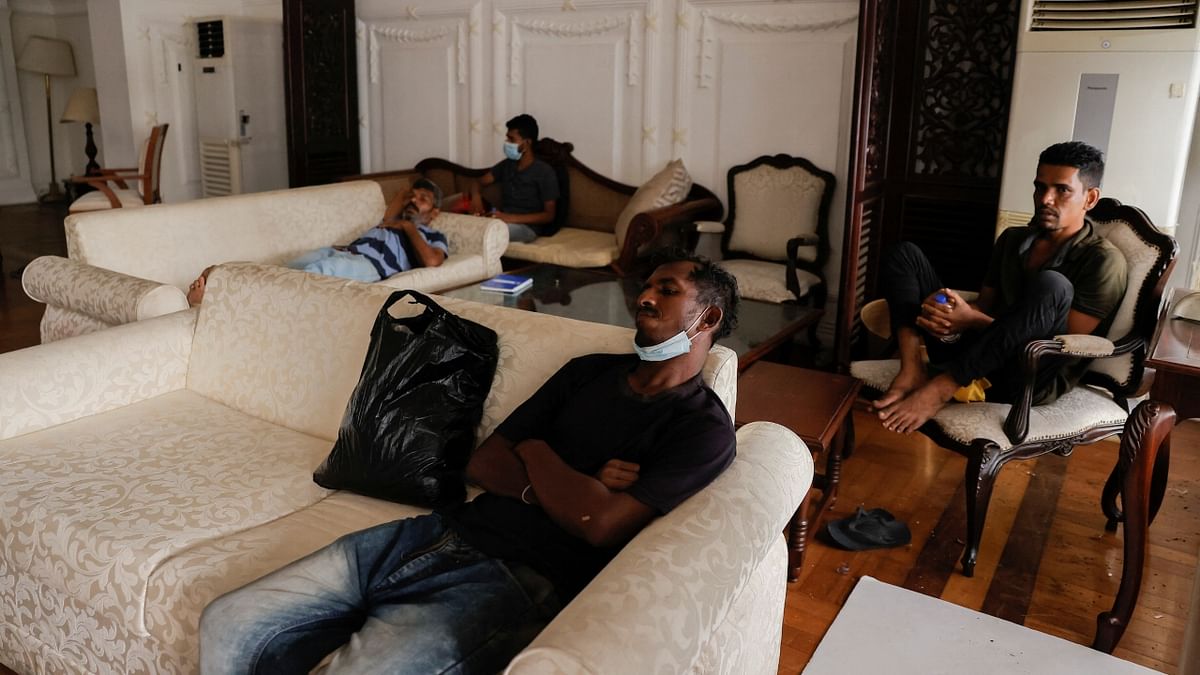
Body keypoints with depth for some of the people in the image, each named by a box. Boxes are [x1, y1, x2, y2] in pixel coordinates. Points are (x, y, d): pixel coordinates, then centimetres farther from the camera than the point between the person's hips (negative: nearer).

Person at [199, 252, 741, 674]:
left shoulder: (704, 429, -3)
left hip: (514, 582, -6)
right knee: (228, 625, -5)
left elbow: (598, 523, -18)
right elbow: (481, 464, 11)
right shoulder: (589, 371, 17)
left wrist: (535, 452, 0)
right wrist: (574, 488, -6)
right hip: (444, 532, 6)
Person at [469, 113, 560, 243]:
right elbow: (478, 182, 15)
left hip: (527, 227, -6)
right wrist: (476, 196, -12)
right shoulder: (506, 164, 13)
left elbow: (549, 215, -10)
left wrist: (512, 218, -22)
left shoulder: (544, 172, -7)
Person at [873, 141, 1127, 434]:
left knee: (1051, 286, -35)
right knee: (906, 254, 0)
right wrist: (948, 313, -10)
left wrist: (972, 320, -20)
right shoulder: (1012, 239, 16)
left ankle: (941, 387, -31)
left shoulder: (1104, 262, -5)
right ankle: (912, 373, -22)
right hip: (973, 360, 6)